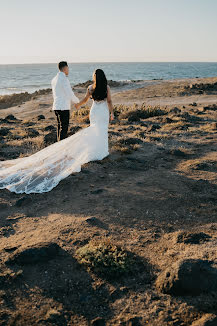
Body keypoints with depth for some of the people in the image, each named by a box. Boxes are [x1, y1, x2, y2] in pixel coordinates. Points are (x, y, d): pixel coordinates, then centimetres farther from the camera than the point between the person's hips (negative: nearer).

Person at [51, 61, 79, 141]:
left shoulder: (54, 79, 12)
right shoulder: (64, 79, -15)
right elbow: (70, 94, -15)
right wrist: (77, 101, 4)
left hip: (56, 106, 9)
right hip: (63, 107, -9)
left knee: (60, 127, 17)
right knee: (63, 129, -6)